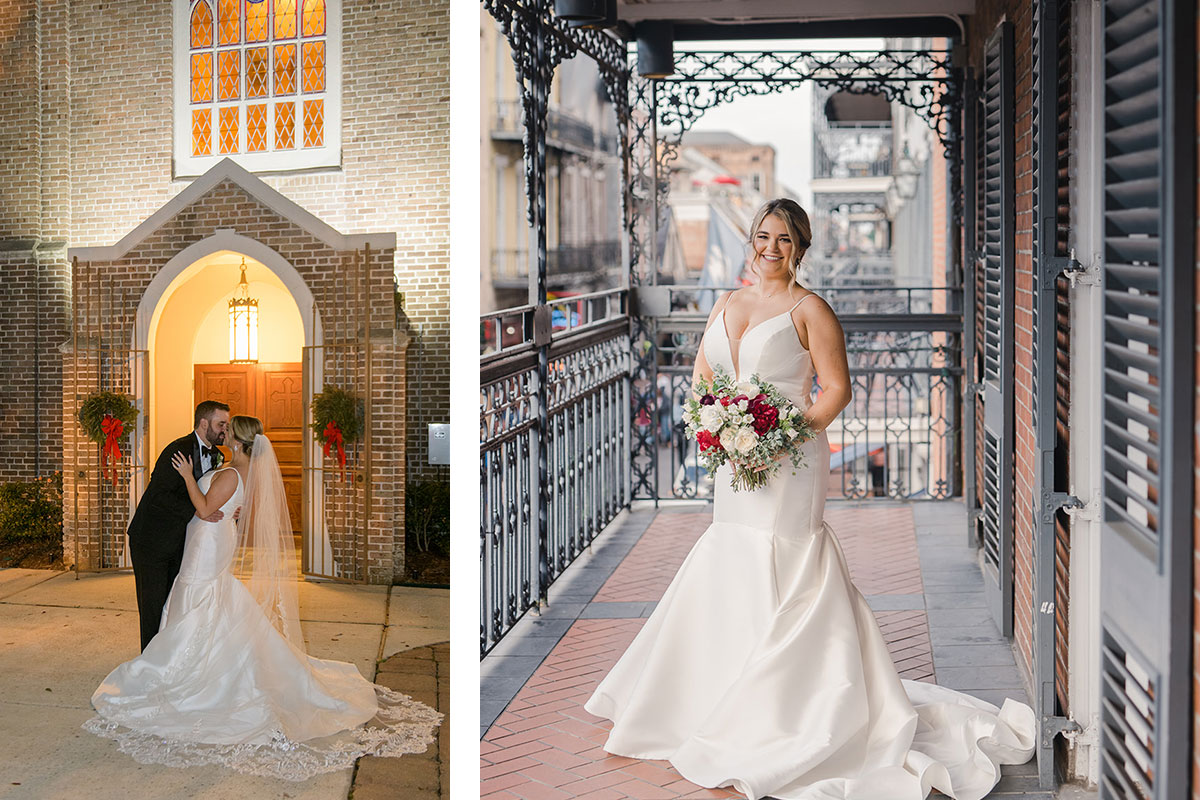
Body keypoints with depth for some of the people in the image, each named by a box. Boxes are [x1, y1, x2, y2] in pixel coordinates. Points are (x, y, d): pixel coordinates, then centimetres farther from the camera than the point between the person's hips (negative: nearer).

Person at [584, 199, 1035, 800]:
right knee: (724, 575, 13)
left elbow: (837, 390, -10)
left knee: (784, 584, -5)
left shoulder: (809, 310, -6)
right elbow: (701, 375, 18)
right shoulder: (727, 305, 14)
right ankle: (718, 704, 28)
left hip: (790, 461, -7)